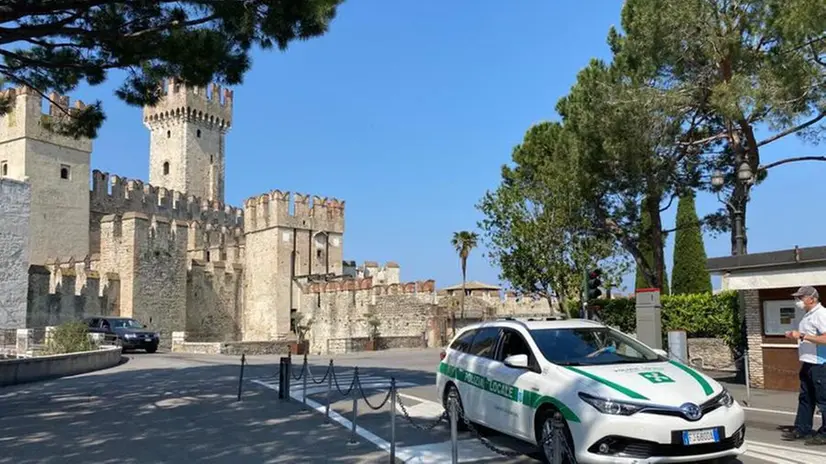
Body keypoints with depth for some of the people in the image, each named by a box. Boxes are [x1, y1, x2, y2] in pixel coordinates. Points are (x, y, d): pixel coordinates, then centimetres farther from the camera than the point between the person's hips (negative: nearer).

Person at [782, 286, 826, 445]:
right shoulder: (808, 315, 14)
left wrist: (802, 336, -24)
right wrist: (795, 335, 8)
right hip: (807, 363, 10)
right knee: (805, 399, 14)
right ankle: (801, 429, 22)